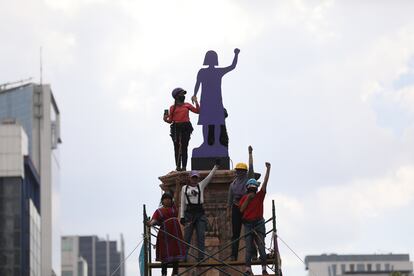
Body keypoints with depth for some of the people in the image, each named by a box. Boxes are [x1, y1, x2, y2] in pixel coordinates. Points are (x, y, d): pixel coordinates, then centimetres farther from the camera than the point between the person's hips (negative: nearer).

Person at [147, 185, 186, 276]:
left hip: (175, 232, 3)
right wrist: (150, 223, -29)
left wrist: (177, 185, 12)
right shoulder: (159, 211, 6)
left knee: (176, 252, 1)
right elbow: (154, 220, -8)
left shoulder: (173, 207, 15)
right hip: (165, 233, -3)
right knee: (166, 254, -4)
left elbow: (176, 195, 16)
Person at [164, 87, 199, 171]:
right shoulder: (172, 108, 10)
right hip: (176, 128, 0)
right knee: (177, 147, -4)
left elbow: (197, 111, 12)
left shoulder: (187, 105, 14)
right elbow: (170, 120, 8)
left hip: (185, 128, 0)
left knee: (184, 147, -5)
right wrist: (165, 119, -12)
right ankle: (178, 166, -3)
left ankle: (184, 166, -6)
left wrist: (196, 102, 4)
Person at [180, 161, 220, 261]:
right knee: (187, 236, -3)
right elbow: (182, 203, 8)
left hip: (200, 212, 1)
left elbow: (210, 176, 3)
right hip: (189, 212, -1)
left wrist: (216, 166, -7)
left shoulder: (201, 185, 11)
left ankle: (201, 256, -4)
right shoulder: (184, 188, 9)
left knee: (201, 236, -4)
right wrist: (182, 216, 2)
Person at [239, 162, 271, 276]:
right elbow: (241, 210, -2)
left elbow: (265, 182, -2)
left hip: (259, 223, 0)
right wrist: (247, 199, -8)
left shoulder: (260, 196, 6)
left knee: (261, 246, -3)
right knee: (248, 247, -1)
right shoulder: (244, 198, 8)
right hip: (248, 223, 0)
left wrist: (268, 169, -8)